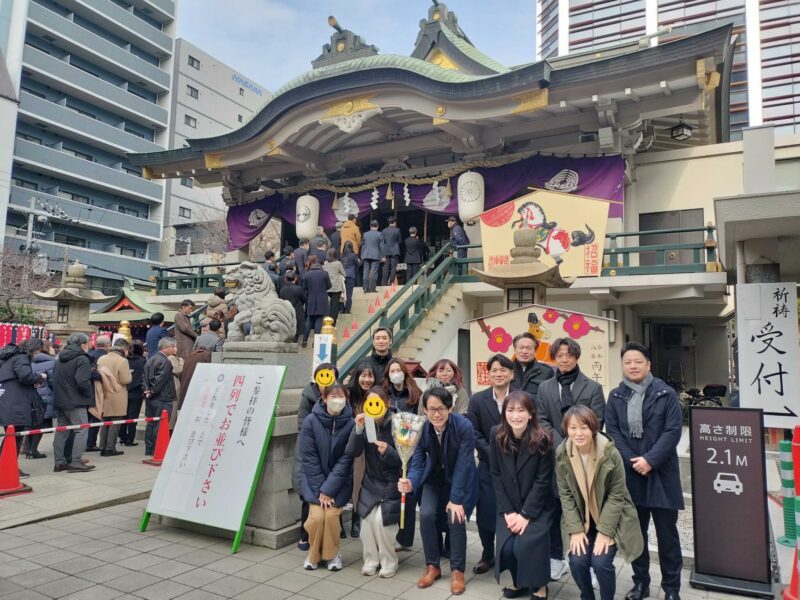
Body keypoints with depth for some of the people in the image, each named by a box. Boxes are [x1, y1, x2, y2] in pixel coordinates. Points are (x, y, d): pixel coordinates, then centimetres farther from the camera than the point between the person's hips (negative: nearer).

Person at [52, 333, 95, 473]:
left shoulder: (60, 359, 15)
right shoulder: (82, 359, -13)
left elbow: (54, 379, 18)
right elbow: (82, 382, -21)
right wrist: (90, 395, -6)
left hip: (59, 400, 9)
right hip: (75, 402, -8)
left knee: (61, 431, 14)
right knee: (81, 431, -3)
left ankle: (59, 462, 18)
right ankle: (75, 462, -6)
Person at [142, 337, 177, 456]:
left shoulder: (150, 359, 12)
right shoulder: (165, 362, -17)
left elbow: (144, 376, 11)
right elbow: (160, 380, -21)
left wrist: (147, 390, 4)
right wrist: (152, 392, -10)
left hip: (150, 398, 9)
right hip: (162, 399, -9)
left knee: (150, 424, 15)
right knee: (160, 425, -3)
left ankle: (149, 450, 23)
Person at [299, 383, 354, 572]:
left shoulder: (350, 423, -15)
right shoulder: (311, 421, -14)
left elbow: (346, 459, -13)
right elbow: (309, 457, -11)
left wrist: (328, 488, -16)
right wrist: (320, 489, -14)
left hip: (339, 480, 0)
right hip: (315, 479, 0)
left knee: (332, 515, -13)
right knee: (316, 516, -12)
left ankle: (332, 553, 15)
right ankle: (313, 554, 17)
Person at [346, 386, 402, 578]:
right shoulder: (365, 423, -6)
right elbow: (351, 452, -12)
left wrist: (388, 451, -34)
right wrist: (358, 429, -28)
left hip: (391, 482, -3)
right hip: (370, 481, 3)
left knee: (382, 519, -16)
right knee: (367, 518, -14)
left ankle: (389, 562, 8)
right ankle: (370, 560, 10)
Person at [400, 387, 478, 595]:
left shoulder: (464, 426, -29)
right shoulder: (421, 428, -21)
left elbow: (463, 464, -26)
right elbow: (417, 461, -21)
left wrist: (456, 499, -26)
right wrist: (410, 482, -42)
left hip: (461, 480, -3)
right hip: (435, 479, 3)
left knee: (456, 518, -19)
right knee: (426, 515, -15)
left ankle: (457, 570, 3)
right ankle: (432, 566, 8)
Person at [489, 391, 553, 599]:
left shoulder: (542, 440, -17)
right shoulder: (497, 437, -9)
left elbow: (542, 481, -14)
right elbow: (496, 476, -4)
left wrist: (526, 515, -17)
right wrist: (508, 511, -10)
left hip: (537, 506, -3)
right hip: (509, 506, 3)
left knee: (526, 544, -21)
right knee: (506, 547, -12)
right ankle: (519, 582, 20)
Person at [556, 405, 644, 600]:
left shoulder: (610, 453, -22)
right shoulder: (562, 453, -13)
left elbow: (616, 495, -15)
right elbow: (565, 494, -7)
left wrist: (605, 531, -17)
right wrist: (576, 529, -13)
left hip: (611, 519, -2)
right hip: (581, 519, 2)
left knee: (601, 562, -17)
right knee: (577, 562, -11)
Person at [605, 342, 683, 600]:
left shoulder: (665, 394, -2)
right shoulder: (615, 397, 5)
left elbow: (673, 430, -9)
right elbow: (612, 432, -1)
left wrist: (650, 460, -17)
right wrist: (632, 461, -13)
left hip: (661, 473, -2)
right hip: (629, 473, 2)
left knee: (667, 533, 7)